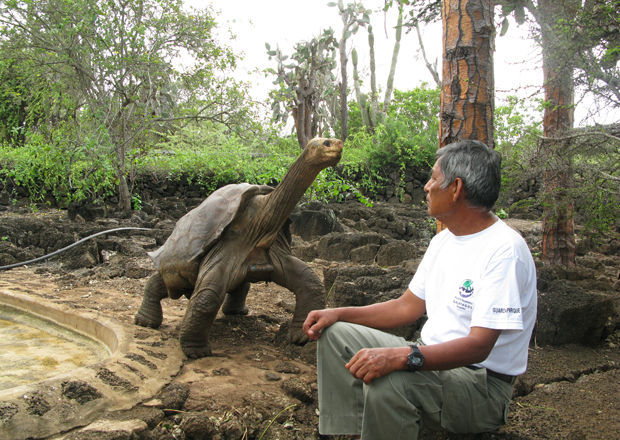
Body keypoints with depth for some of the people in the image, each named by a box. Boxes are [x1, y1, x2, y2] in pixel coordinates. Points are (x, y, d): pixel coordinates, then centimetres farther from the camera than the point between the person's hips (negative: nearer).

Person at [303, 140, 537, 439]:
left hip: (482, 382, -9)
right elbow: (408, 307, 13)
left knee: (387, 382, -37)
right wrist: (338, 313, 2)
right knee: (336, 334, 2)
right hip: (432, 358, 9)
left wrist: (401, 356, -41)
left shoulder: (504, 251, -21)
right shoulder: (443, 240, 10)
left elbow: (479, 346, -28)